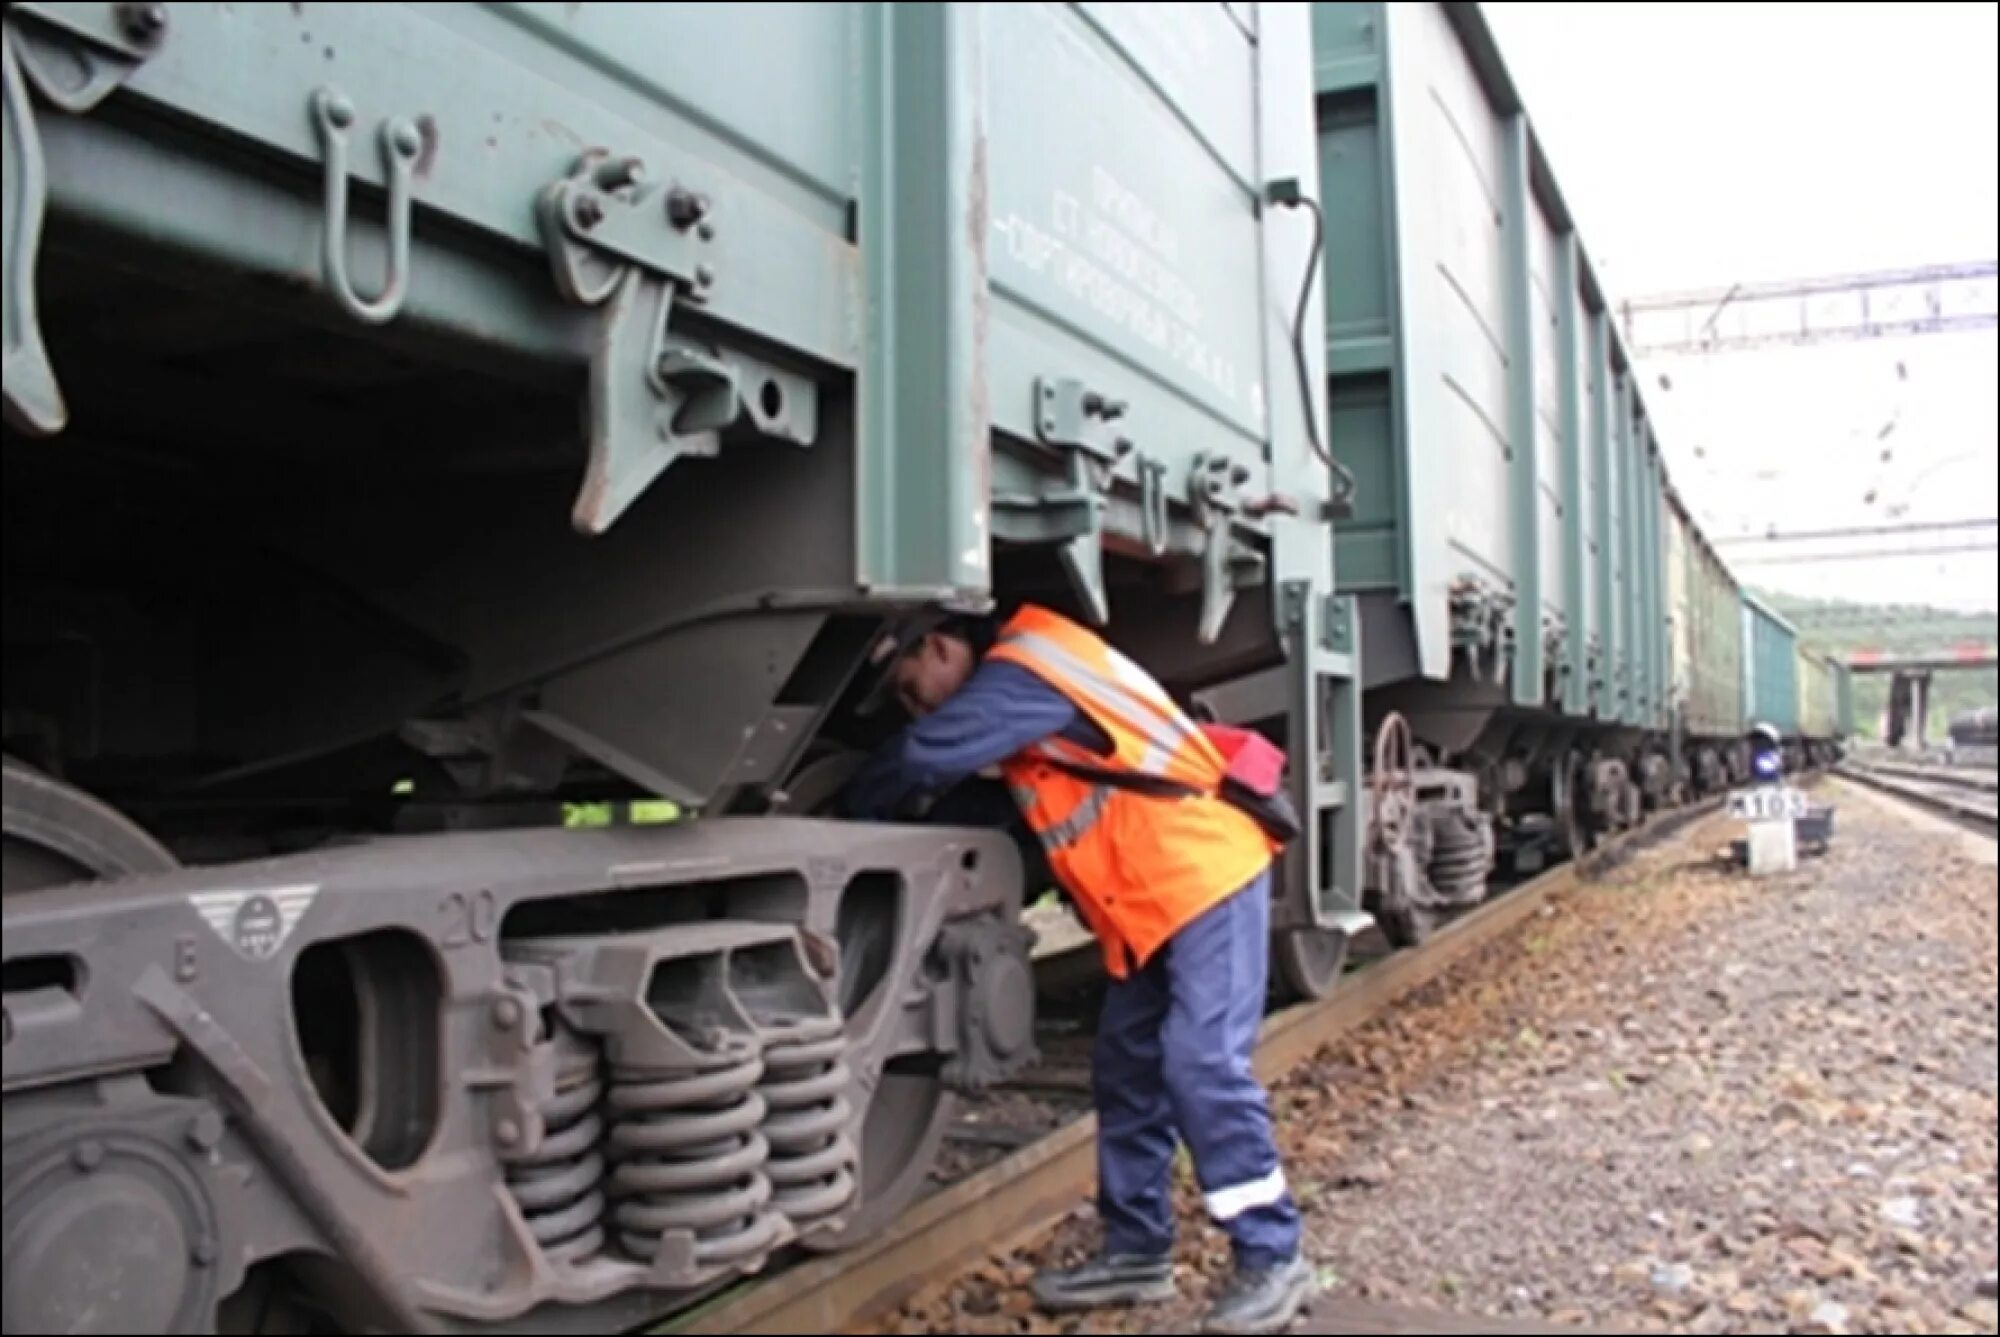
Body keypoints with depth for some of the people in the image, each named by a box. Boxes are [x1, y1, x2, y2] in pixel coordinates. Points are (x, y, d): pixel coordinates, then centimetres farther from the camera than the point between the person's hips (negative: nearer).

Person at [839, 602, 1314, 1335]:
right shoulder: (1023, 675, 14)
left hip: (1206, 877, -10)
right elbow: (966, 781, 18)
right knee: (1127, 1070, 10)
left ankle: (1272, 1258, -1)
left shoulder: (1022, 672, -17)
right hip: (1149, 903, 10)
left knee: (1203, 1066, -12)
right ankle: (1137, 1251, 18)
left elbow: (923, 758, -20)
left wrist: (849, 812, -4)